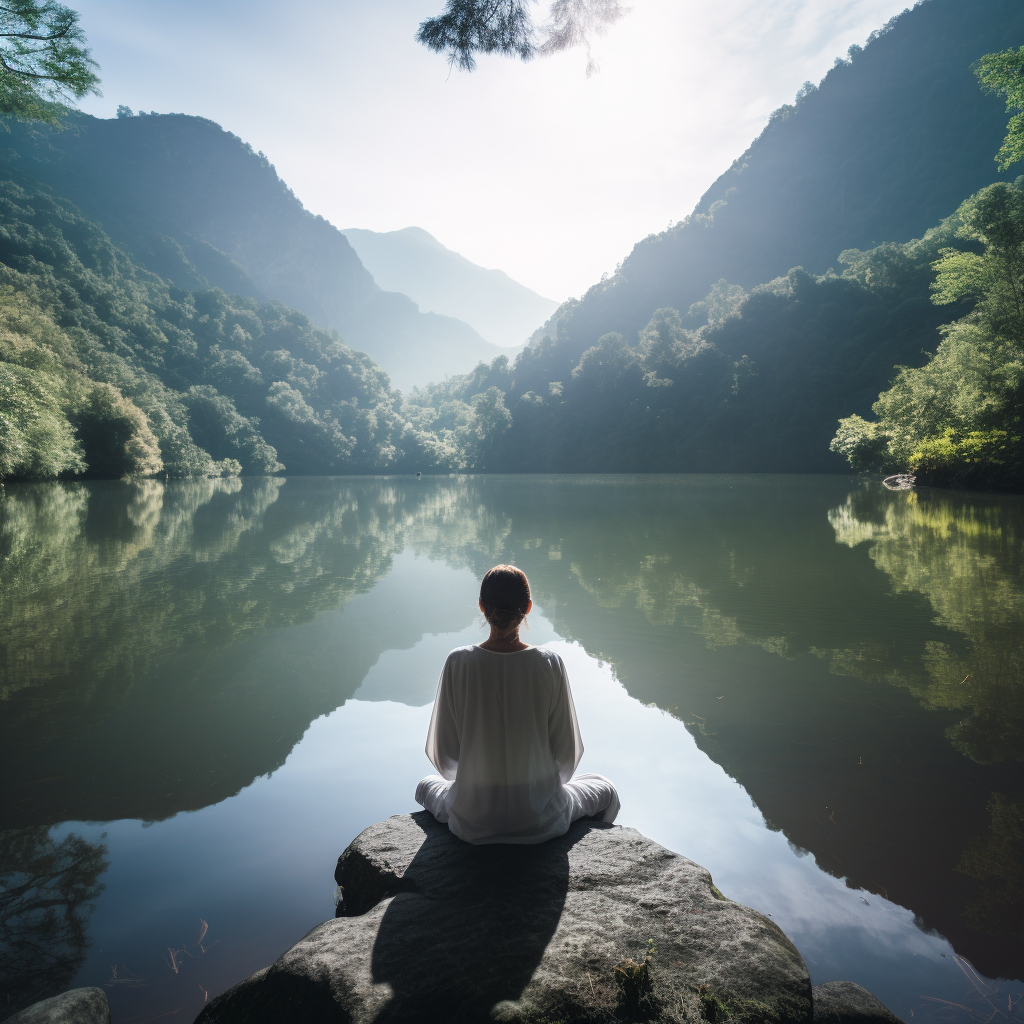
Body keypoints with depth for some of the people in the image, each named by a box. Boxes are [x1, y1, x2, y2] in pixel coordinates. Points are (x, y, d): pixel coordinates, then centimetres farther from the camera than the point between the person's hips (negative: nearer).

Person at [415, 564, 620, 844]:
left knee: (426, 785, 35)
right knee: (606, 790, 29)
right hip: (541, 821, 0)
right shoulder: (549, 663, -15)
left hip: (472, 821, 1)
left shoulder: (458, 663, -14)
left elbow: (443, 754, -5)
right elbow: (566, 753, -7)